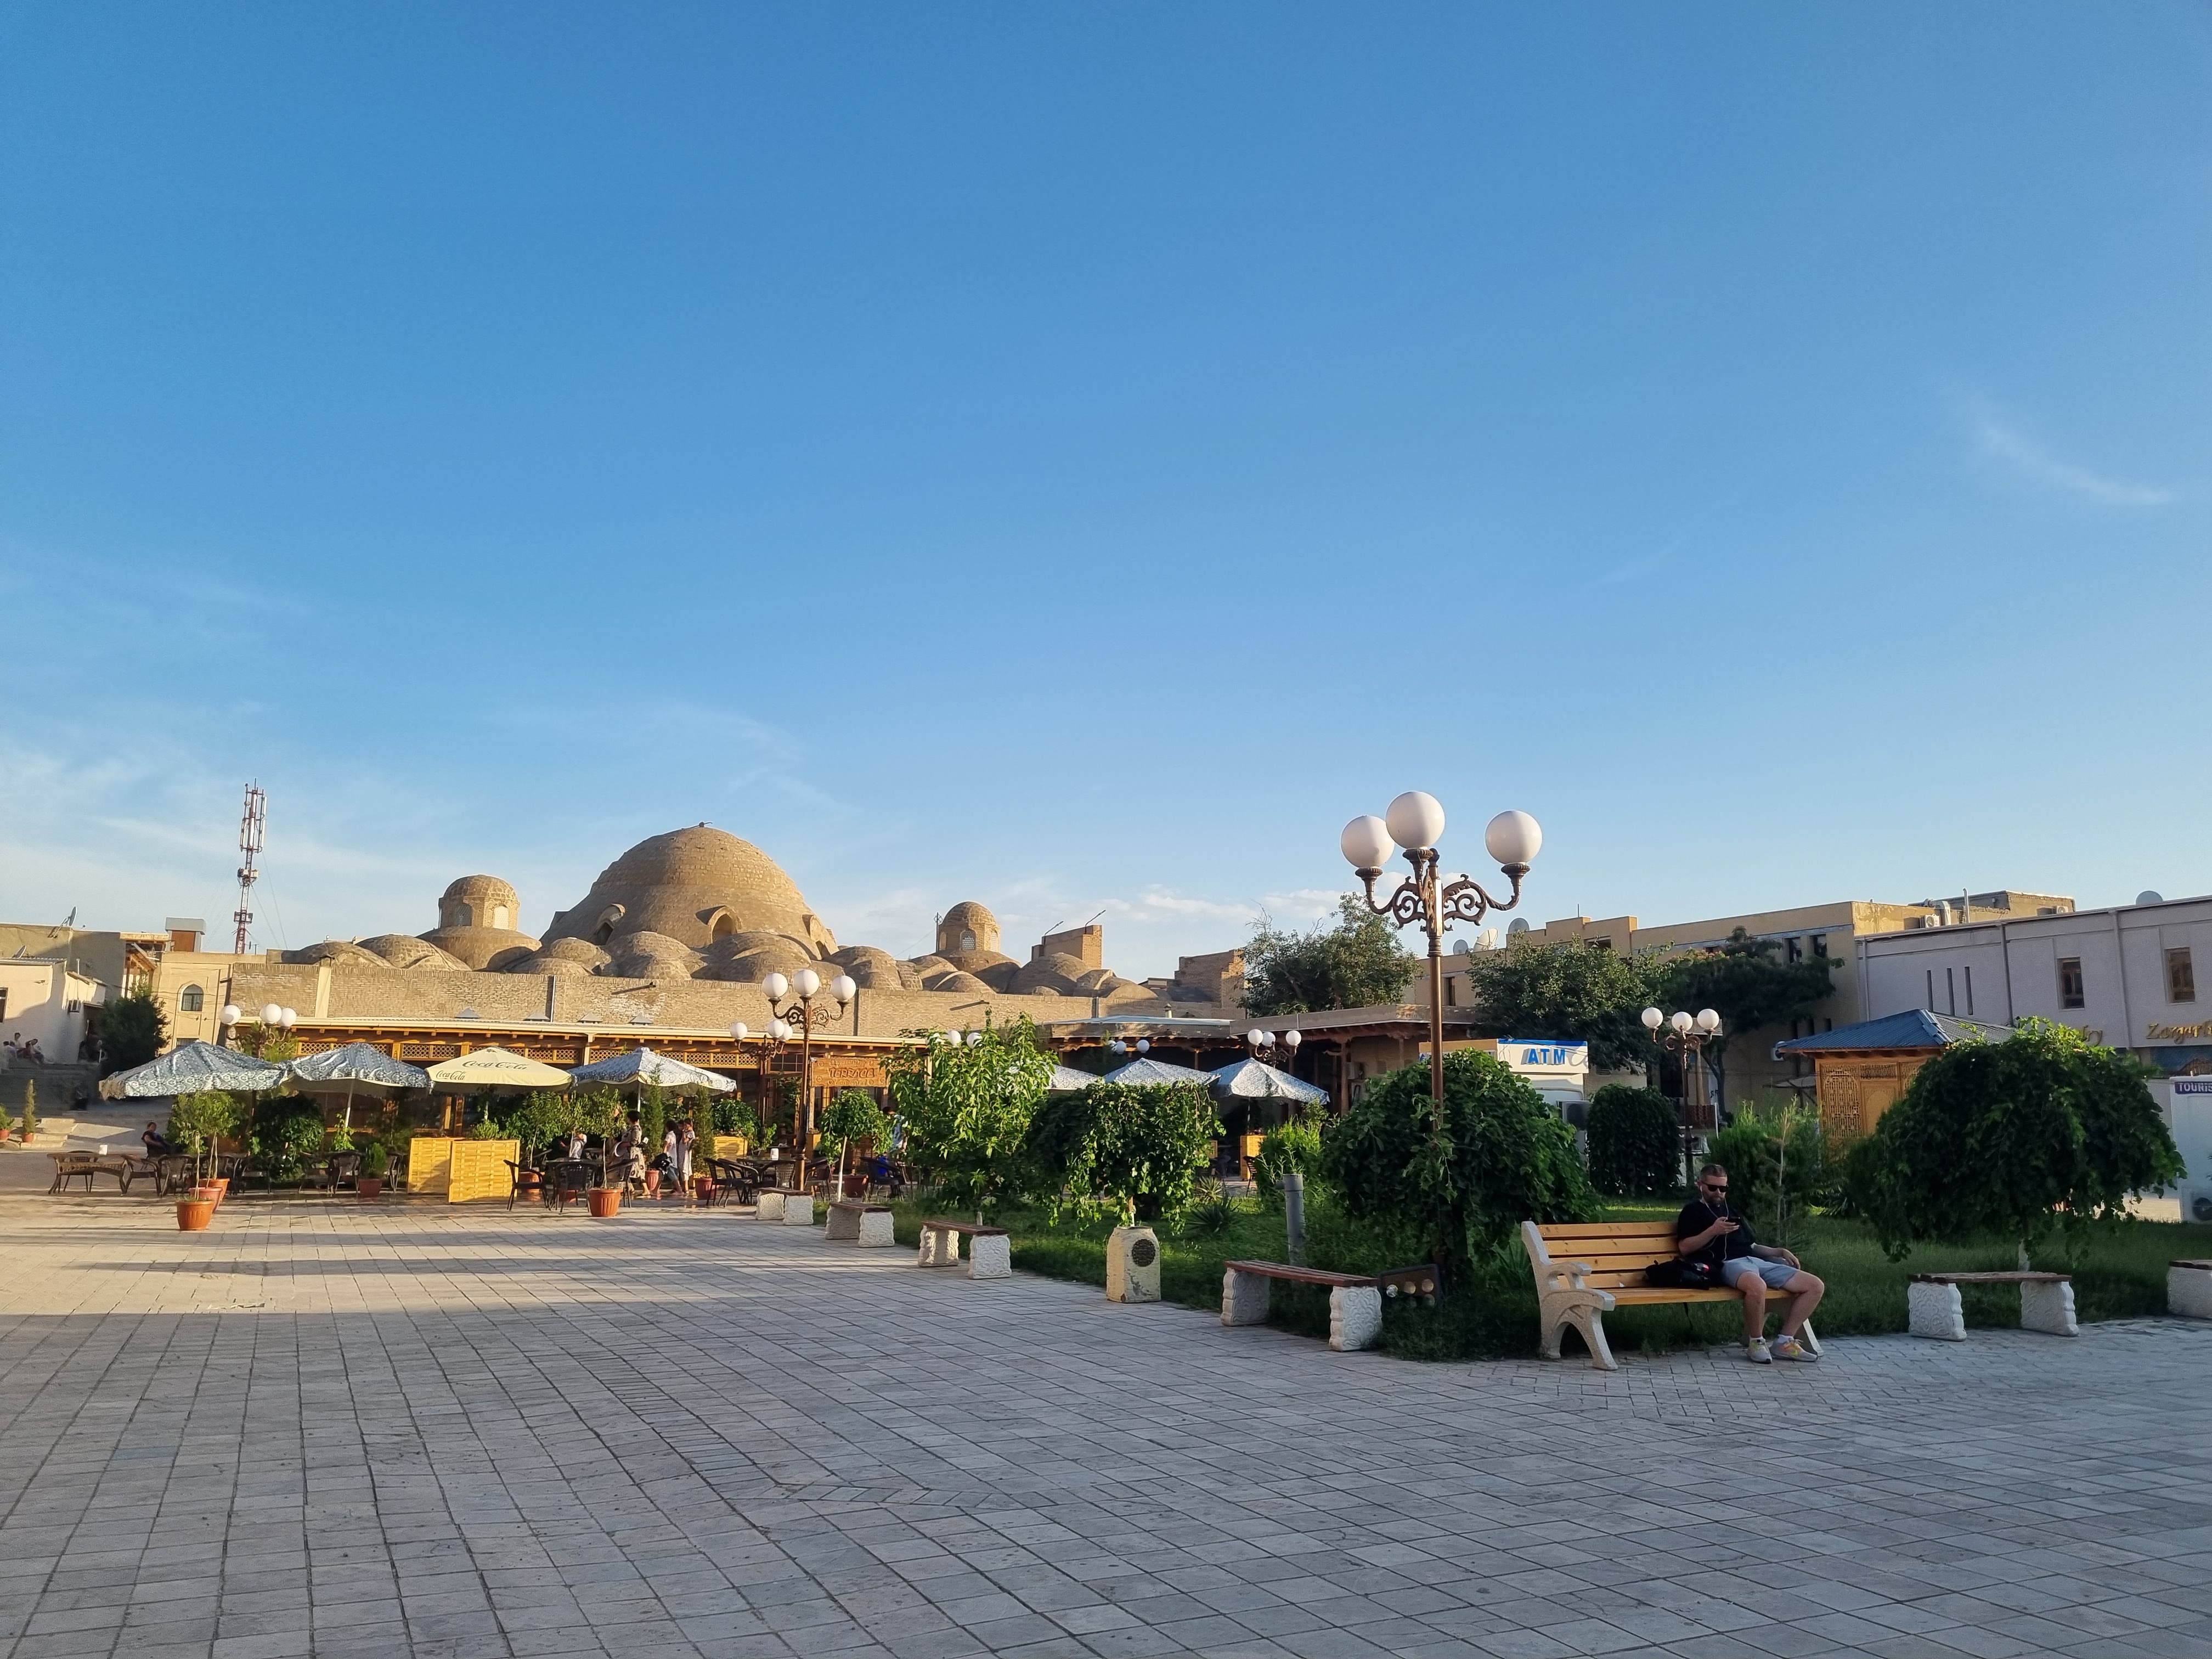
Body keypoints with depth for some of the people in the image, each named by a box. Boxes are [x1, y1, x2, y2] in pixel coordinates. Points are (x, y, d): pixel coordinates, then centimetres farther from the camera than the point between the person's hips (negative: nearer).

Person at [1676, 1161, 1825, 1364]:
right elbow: (1684, 1248, -1)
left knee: (1815, 1286, -5)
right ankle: (1756, 1343, -19)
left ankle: (1784, 1342, -5)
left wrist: (1780, 1252, 15)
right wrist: (1713, 1231, -11)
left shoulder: (1732, 1211, 33)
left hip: (1756, 1262, 8)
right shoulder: (1693, 1211, 11)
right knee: (1757, 1286, -42)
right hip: (1729, 1264, -8)